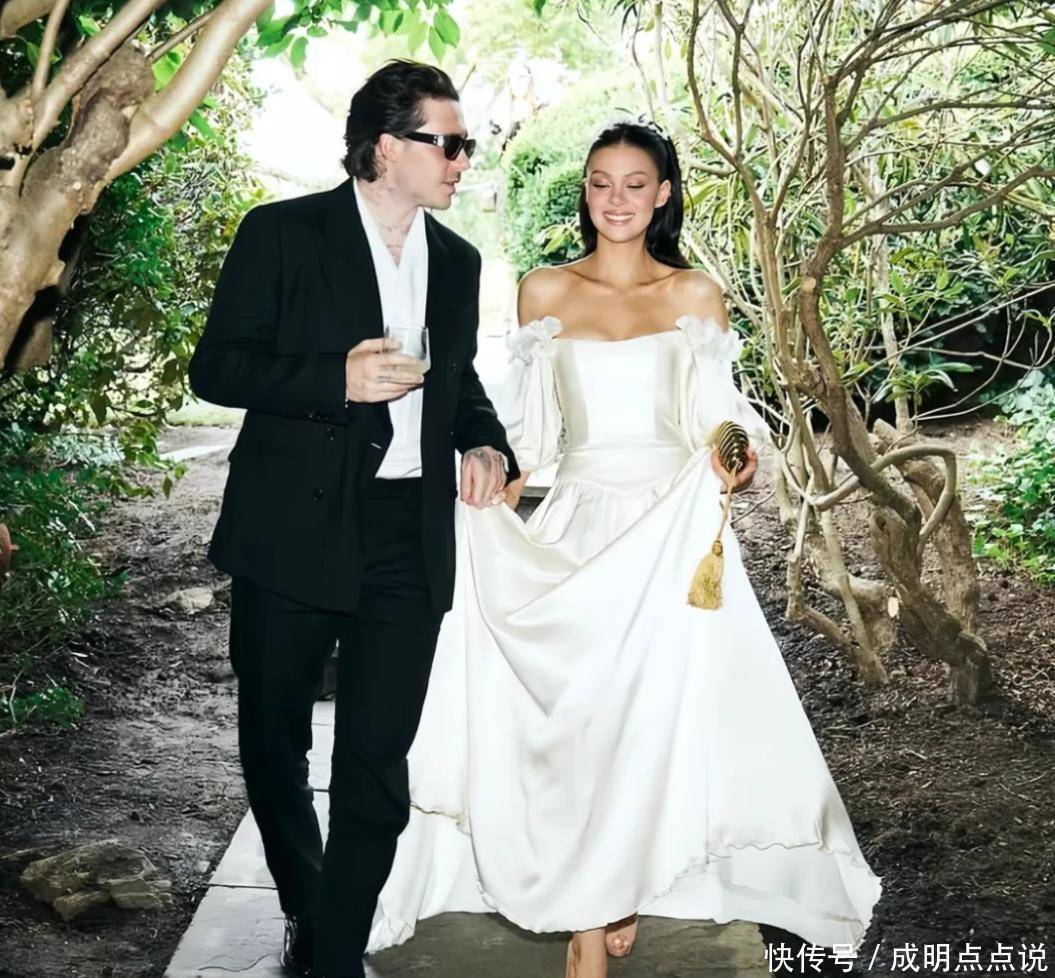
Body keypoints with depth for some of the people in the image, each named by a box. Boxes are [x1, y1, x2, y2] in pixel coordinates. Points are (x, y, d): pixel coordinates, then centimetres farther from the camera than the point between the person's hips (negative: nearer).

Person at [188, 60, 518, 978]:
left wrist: (486, 442, 4)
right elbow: (216, 366, -5)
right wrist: (338, 379, -18)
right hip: (292, 531, -3)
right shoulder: (283, 234, -3)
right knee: (274, 744, 12)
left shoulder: (458, 262, 12)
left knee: (378, 763, 2)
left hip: (412, 539, 3)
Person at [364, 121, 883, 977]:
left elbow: (722, 416, 7)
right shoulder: (545, 292, 9)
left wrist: (739, 456, -14)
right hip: (577, 526, 1)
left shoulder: (696, 295, 7)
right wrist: (495, 488, -4)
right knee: (576, 716, -3)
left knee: (655, 711, -3)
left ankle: (613, 896, 18)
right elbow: (529, 425, 11)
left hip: (673, 528, 0)